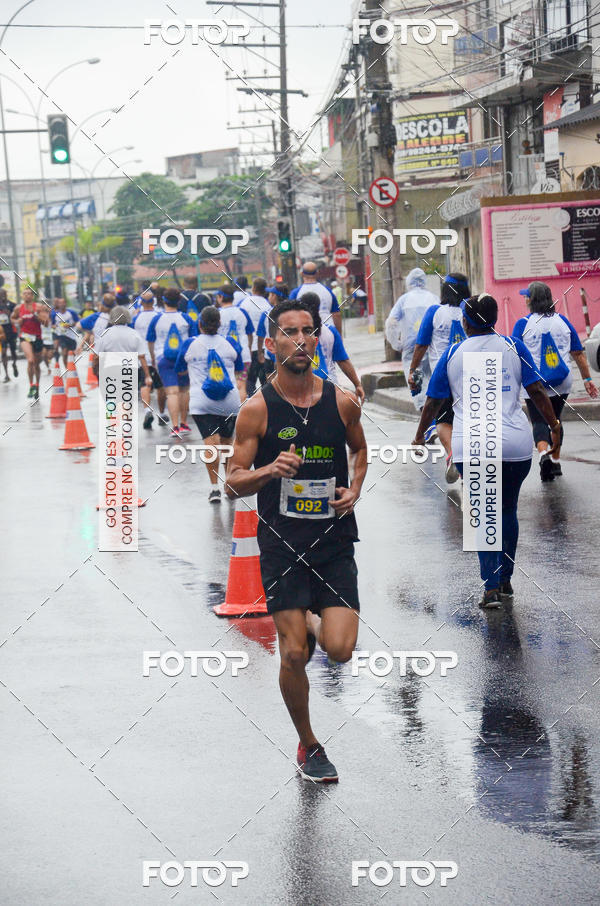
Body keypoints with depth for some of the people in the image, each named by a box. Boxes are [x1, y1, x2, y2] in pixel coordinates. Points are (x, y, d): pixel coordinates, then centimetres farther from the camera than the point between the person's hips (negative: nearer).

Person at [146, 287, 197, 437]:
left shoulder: (156, 319, -1)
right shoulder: (186, 319, -1)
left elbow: (150, 341, 8)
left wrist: (152, 357, 24)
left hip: (164, 359, -1)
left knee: (172, 392, -6)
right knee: (184, 390, 17)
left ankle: (175, 426, -16)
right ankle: (183, 423, 23)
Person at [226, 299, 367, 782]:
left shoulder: (343, 402, 1)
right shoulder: (257, 409, -6)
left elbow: (360, 449, 22)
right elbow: (234, 482, -2)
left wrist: (355, 489, 3)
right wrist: (270, 470, -22)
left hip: (334, 540, 2)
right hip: (282, 542, -2)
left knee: (340, 649, -11)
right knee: (294, 654, -4)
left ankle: (313, 623, 28)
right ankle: (308, 746, 18)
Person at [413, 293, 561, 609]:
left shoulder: (453, 354, 4)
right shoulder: (514, 348, 4)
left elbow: (433, 401, 8)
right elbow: (536, 391, 1)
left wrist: (420, 435, 20)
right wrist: (554, 426, 10)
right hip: (515, 443, 1)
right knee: (508, 511, 17)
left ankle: (491, 588, -8)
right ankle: (505, 580, 23)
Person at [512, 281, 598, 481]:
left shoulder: (523, 324, -5)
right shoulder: (562, 321, 5)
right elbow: (578, 353, 9)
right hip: (562, 384, 3)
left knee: (539, 422, -2)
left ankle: (544, 455, -28)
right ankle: (556, 462, 21)